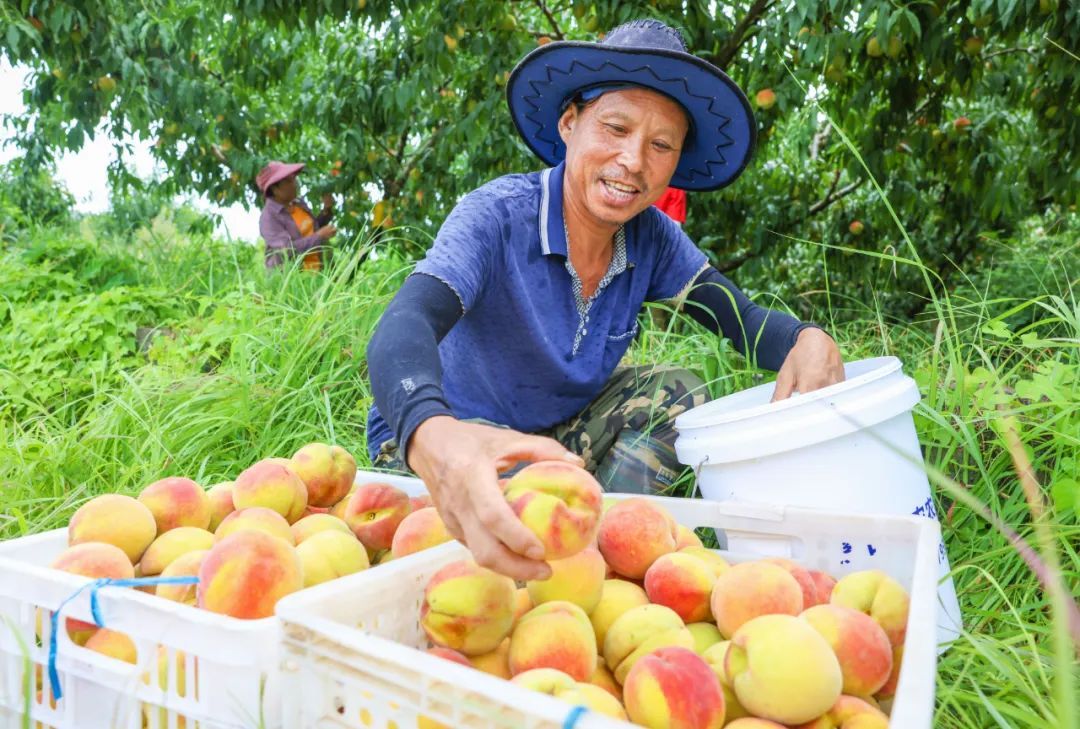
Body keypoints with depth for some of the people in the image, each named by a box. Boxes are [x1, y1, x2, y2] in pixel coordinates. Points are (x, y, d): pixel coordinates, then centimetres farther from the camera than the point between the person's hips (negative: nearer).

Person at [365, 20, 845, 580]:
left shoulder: (651, 239, -9)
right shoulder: (497, 217, -26)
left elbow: (742, 317, -7)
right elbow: (403, 329, -41)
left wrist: (806, 340, -33)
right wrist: (435, 439, -64)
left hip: (559, 429, 6)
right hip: (449, 436, -5)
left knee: (677, 392, -11)